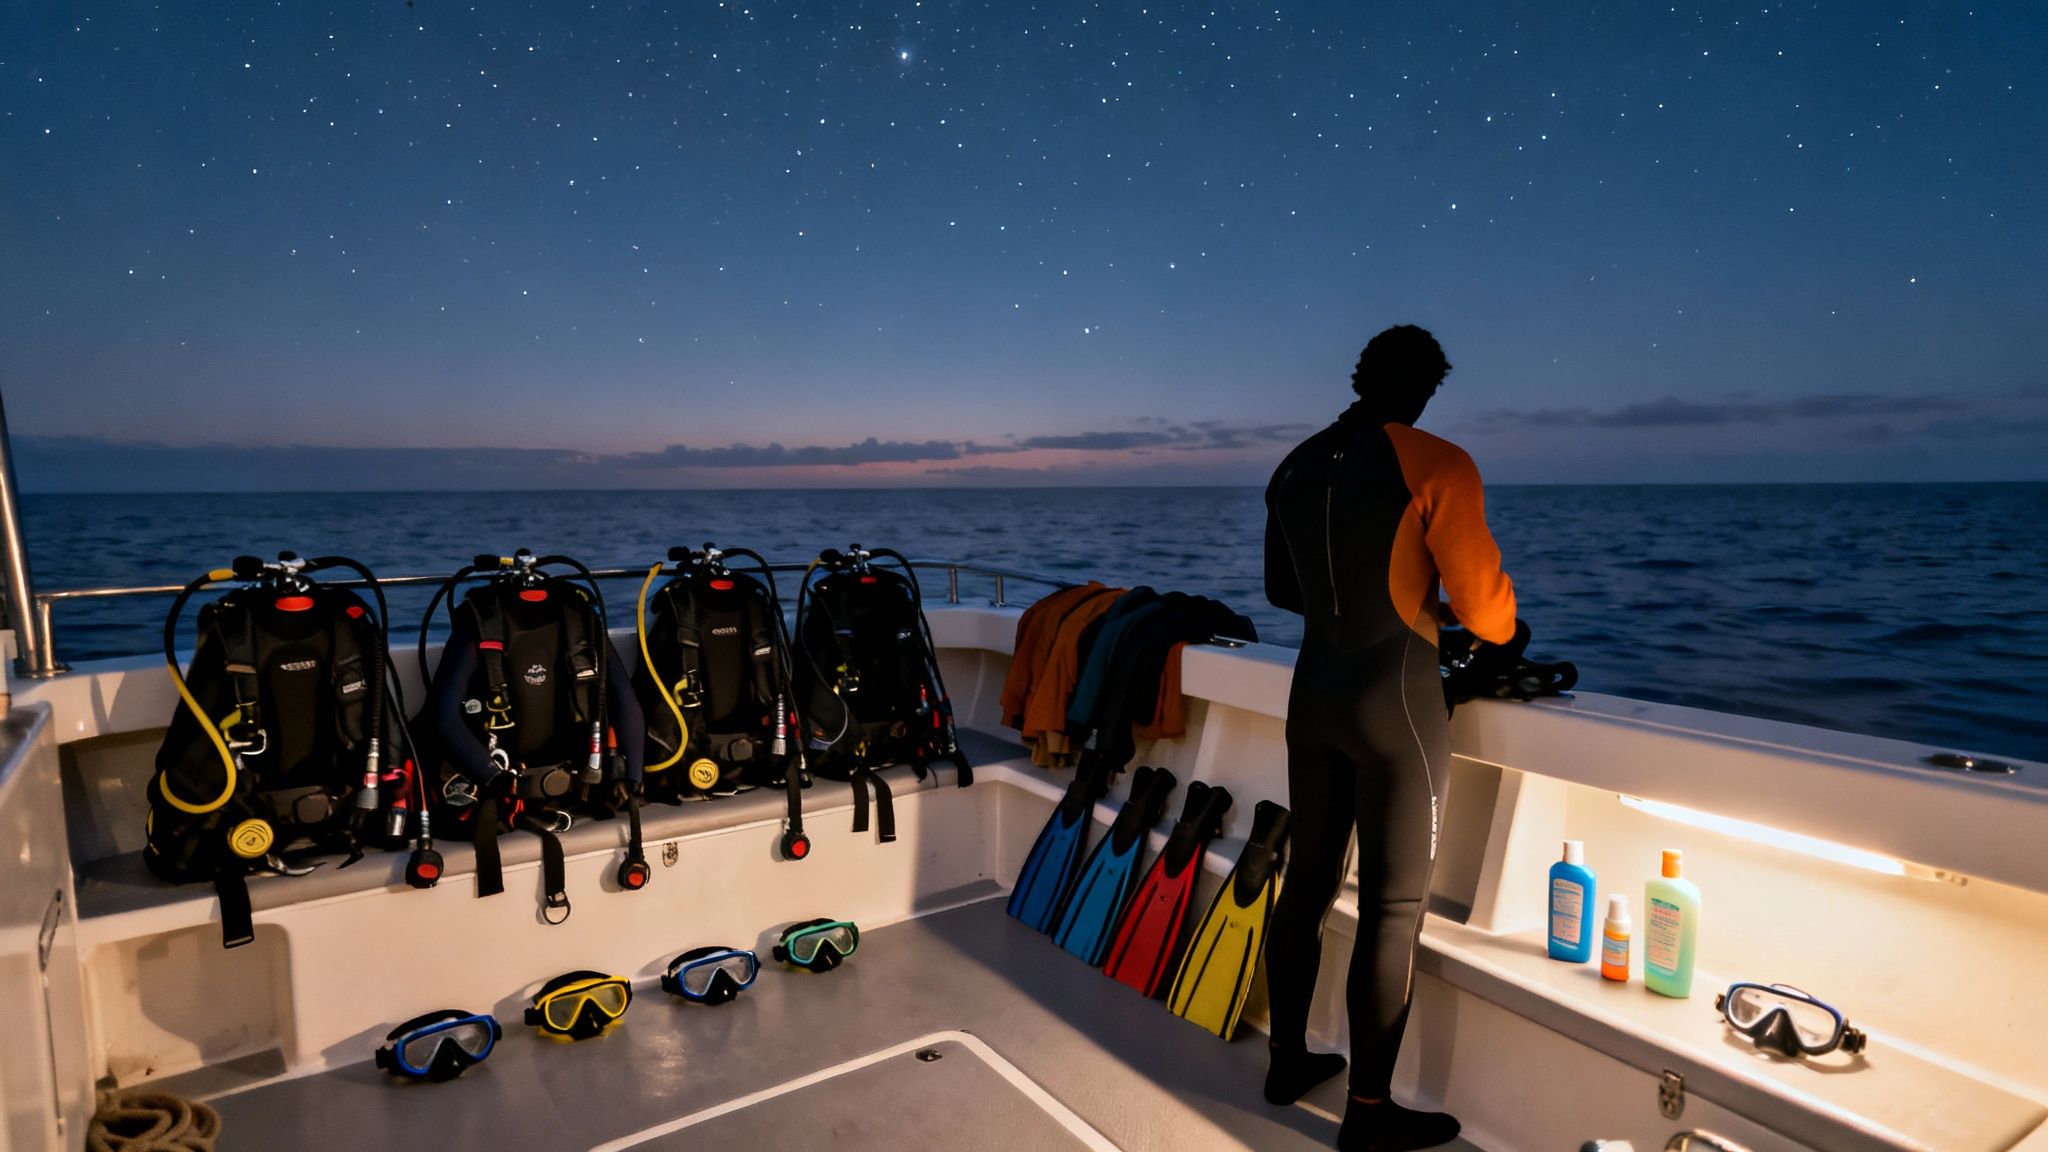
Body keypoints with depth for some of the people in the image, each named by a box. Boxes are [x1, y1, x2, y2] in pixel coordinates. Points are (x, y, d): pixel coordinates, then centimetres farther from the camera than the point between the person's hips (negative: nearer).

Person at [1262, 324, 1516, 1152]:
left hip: (1313, 693, 7)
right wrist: (1505, 629, 14)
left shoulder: (1294, 468, 7)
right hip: (1396, 703, -7)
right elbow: (1485, 611, -9)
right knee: (1393, 907, 4)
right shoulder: (1435, 466, -12)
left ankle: (1288, 1061, 32)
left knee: (1308, 881, 17)